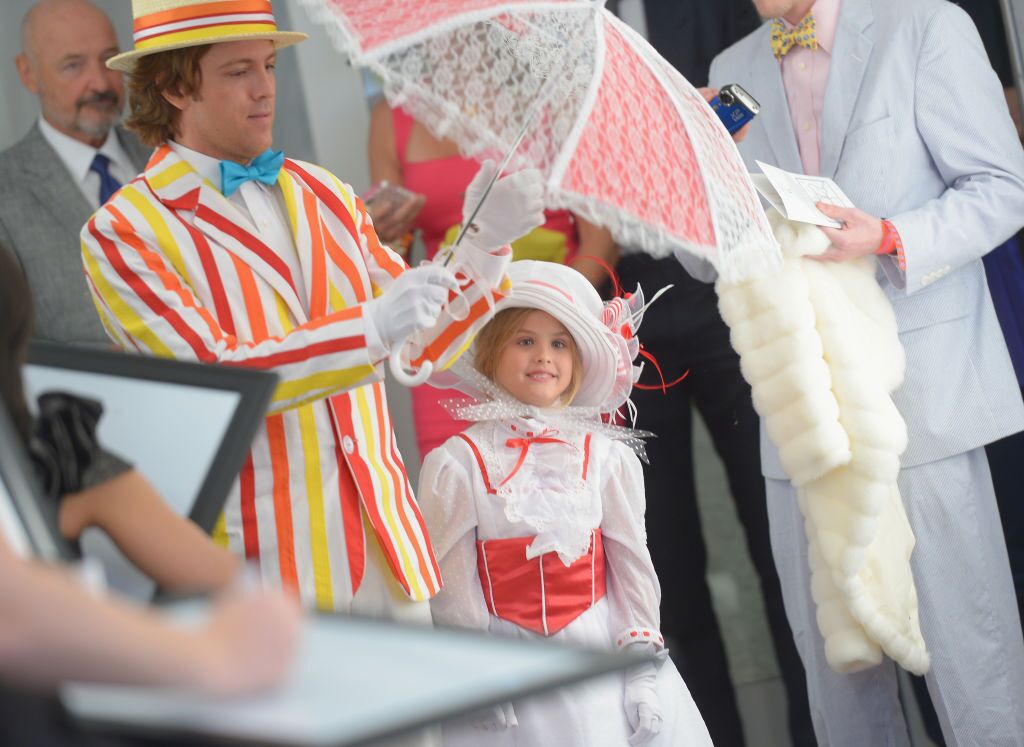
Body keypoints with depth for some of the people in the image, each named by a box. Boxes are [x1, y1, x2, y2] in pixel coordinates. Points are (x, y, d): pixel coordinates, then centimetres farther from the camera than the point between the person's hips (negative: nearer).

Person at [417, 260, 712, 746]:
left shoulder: (606, 456, 4)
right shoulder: (459, 462, -3)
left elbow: (632, 563, 4)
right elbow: (453, 583, -3)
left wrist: (642, 670, -1)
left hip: (601, 663, 2)